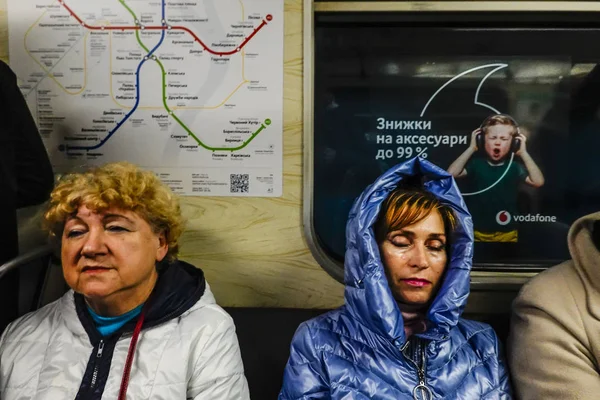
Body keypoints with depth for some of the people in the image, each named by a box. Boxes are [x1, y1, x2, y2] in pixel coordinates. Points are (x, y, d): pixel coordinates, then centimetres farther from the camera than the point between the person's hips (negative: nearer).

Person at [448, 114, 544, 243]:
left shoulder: (514, 168, -3)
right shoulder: (476, 164, -5)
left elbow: (538, 182, -18)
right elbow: (451, 173, -21)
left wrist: (523, 153, -16)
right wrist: (471, 148, -16)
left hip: (507, 234, 1)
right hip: (477, 233, 0)